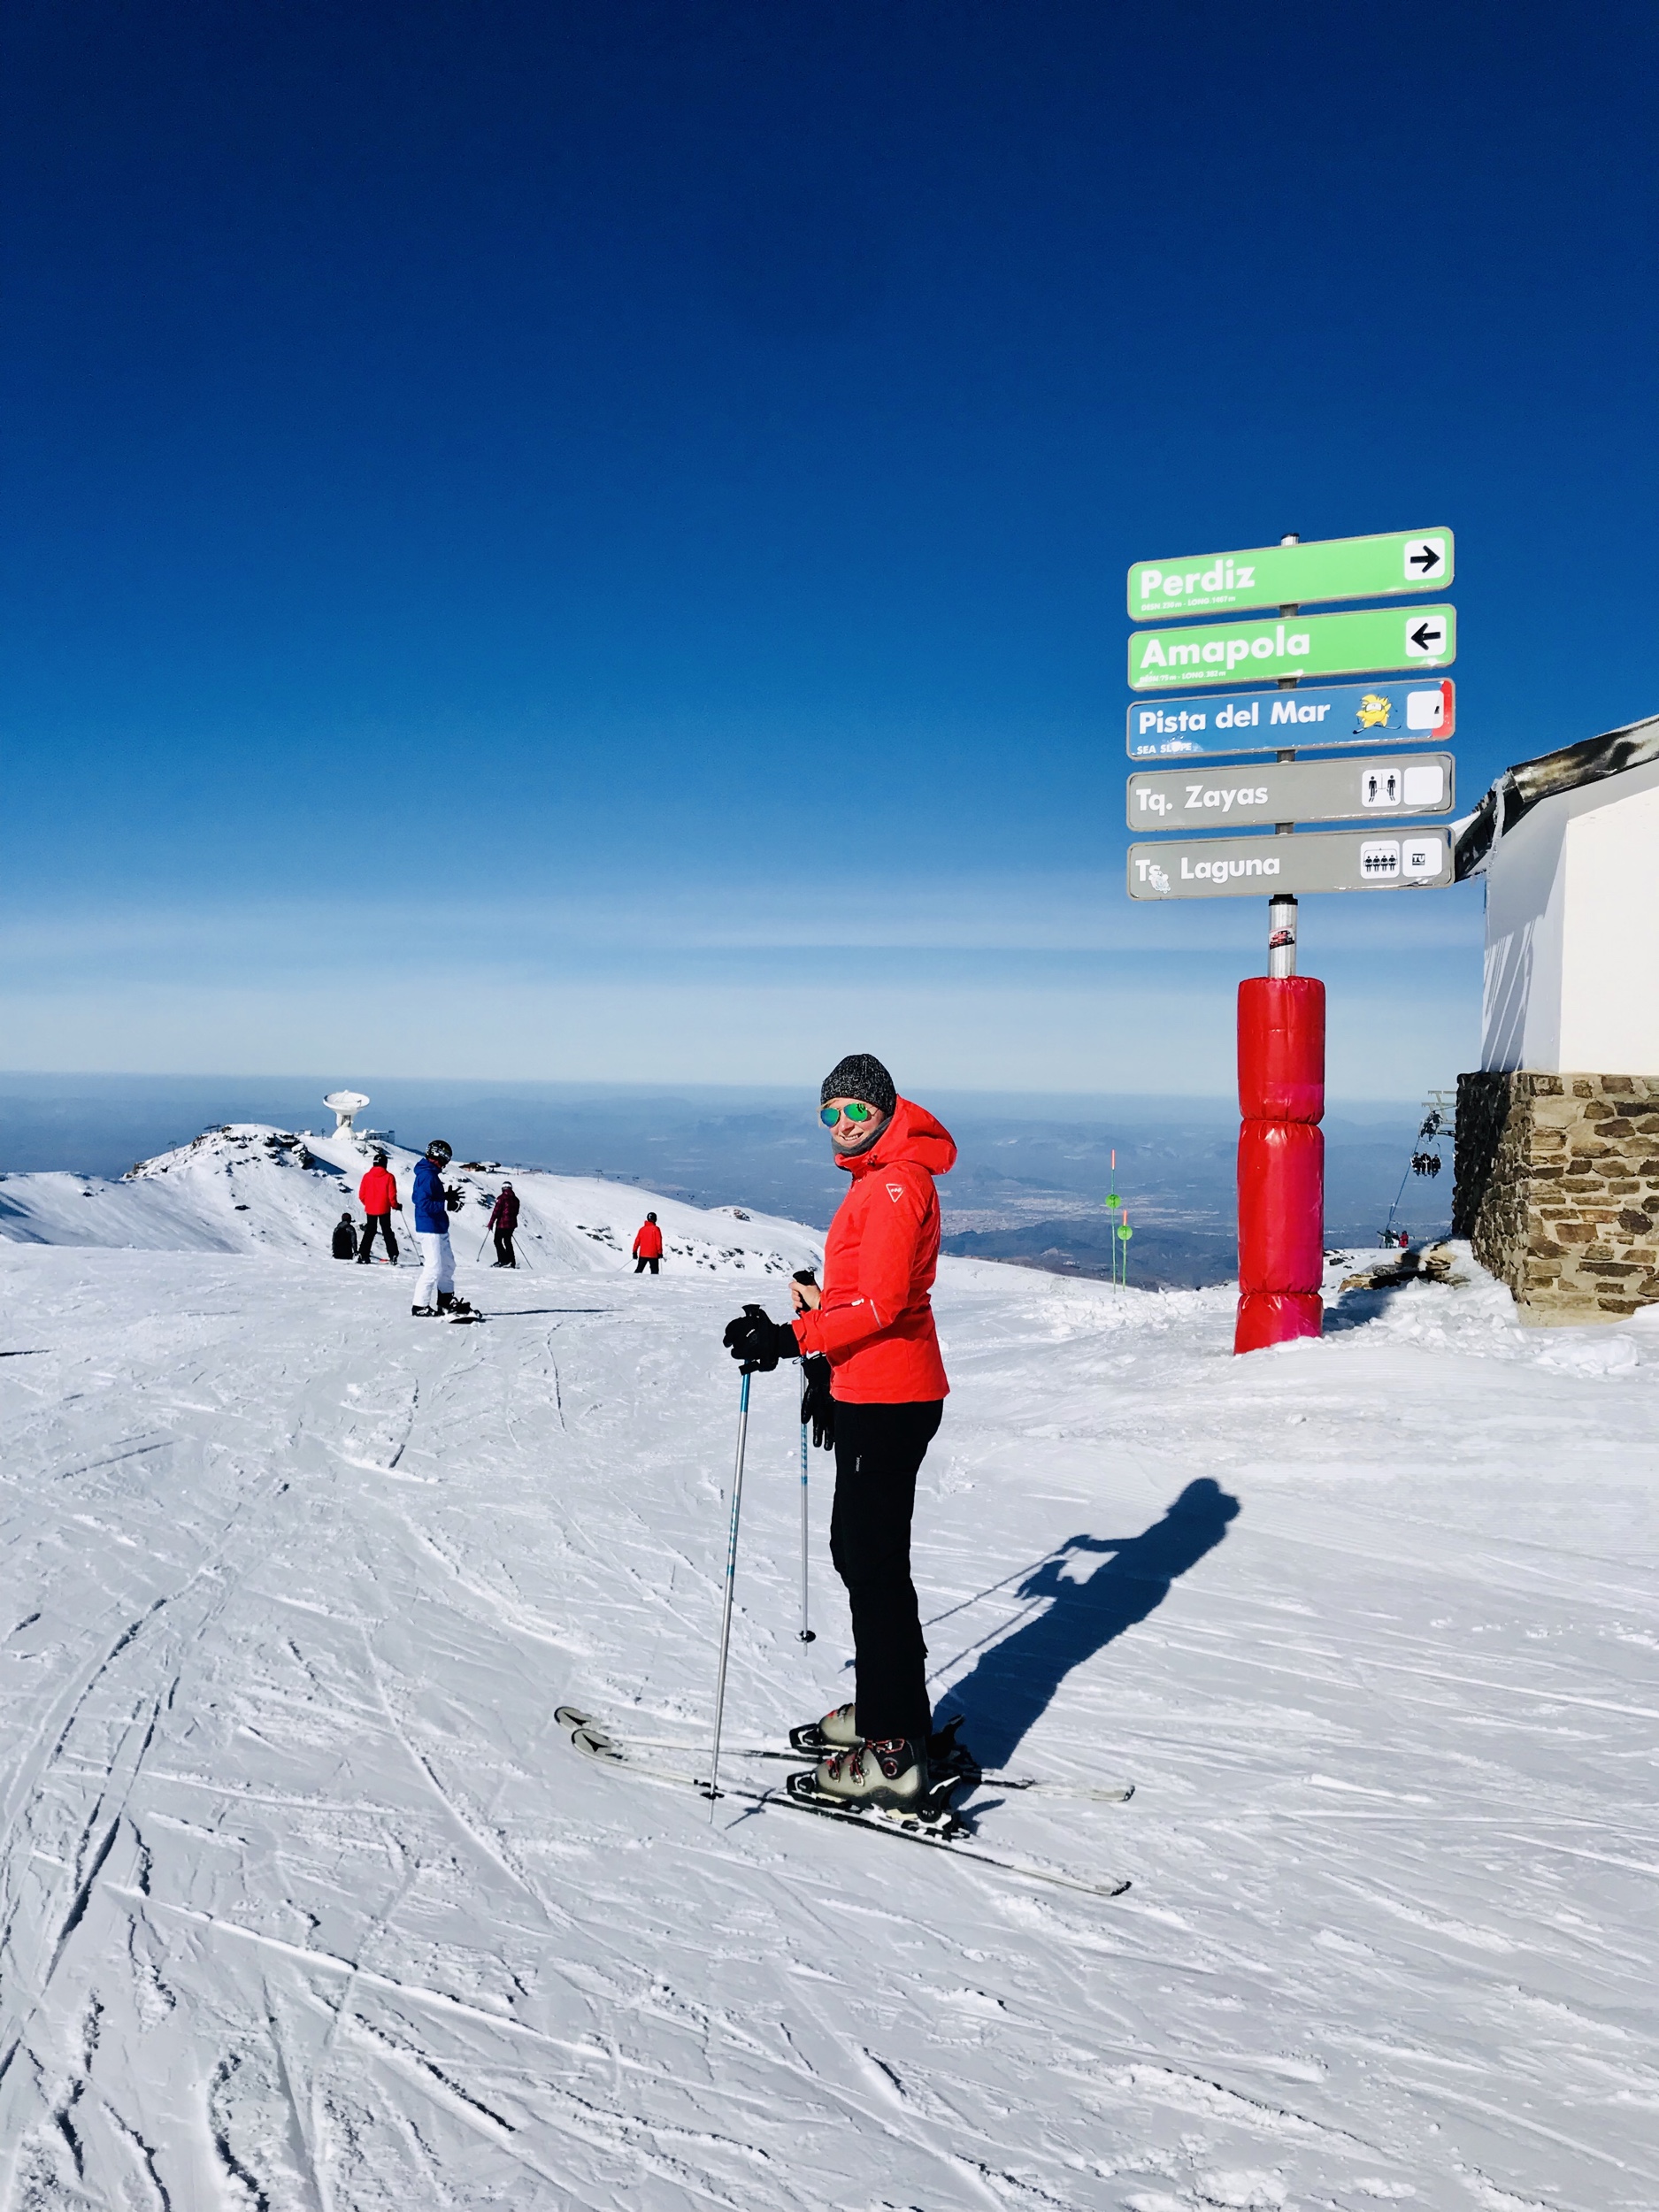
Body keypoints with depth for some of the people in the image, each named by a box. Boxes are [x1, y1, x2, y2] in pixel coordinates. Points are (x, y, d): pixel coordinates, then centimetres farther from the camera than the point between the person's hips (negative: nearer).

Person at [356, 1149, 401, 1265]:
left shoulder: (367, 1176, -3)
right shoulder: (389, 1177, -9)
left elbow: (361, 1195, -1)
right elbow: (392, 1195, -12)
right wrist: (395, 1206, 5)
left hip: (370, 1209, 2)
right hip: (384, 1210, -2)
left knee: (369, 1232, 14)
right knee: (387, 1232, 7)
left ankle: (362, 1255, 7)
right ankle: (393, 1256, -1)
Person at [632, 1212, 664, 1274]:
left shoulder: (642, 1229, 5)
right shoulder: (656, 1229, -7)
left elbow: (637, 1241, 6)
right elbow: (658, 1241, -8)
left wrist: (635, 1252, 13)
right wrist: (660, 1252, -2)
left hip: (642, 1254, 4)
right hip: (653, 1254, -4)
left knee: (639, 1270, 12)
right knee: (654, 1271, 3)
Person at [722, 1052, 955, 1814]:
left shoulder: (897, 1184, -16)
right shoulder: (878, 1179, 15)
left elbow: (882, 1303, -24)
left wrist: (795, 1339, -27)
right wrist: (832, 1374, 25)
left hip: (888, 1400, -11)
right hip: (871, 1392, 11)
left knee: (876, 1565, -5)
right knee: (857, 1551, 20)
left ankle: (894, 1755, 3)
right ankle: (883, 1708, 34)